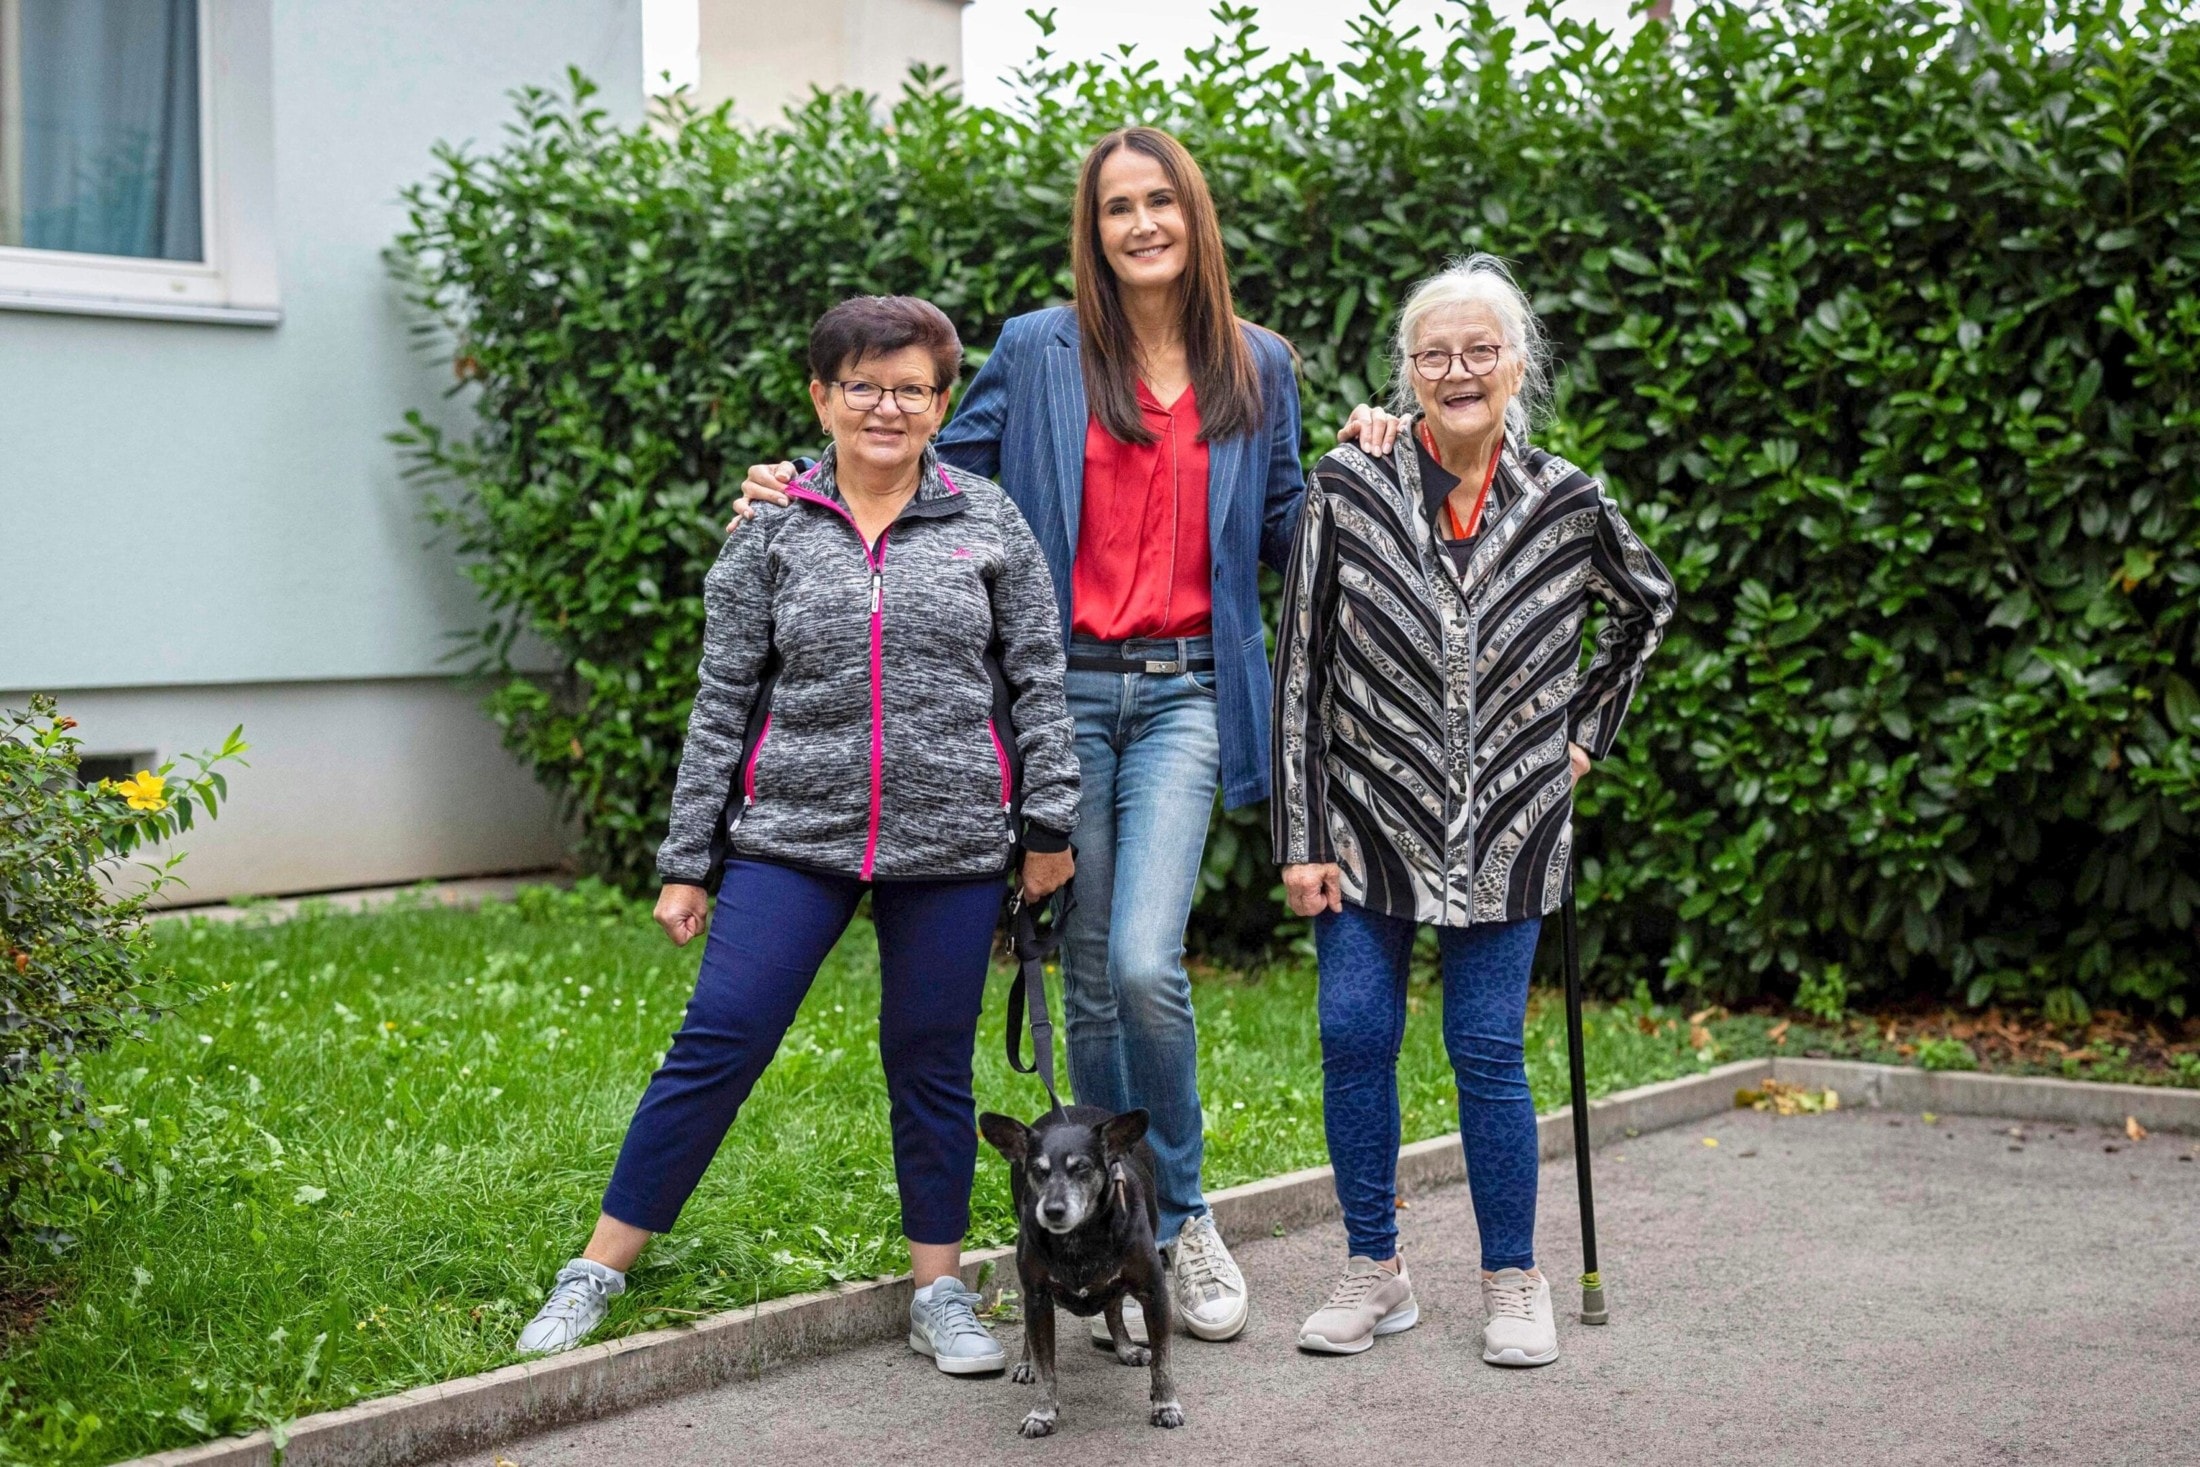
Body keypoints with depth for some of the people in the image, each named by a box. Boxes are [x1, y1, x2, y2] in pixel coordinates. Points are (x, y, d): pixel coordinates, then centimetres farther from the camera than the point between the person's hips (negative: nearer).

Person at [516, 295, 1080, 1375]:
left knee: (932, 1065, 9)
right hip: (794, 837, 0)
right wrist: (687, 862, 3)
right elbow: (723, 701, 5)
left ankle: (940, 1293, 23)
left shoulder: (987, 521, 4)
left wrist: (1049, 820, 2)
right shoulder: (774, 530, 3)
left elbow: (1039, 677, 7)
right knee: (715, 1046, -3)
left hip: (950, 842, 0)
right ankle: (599, 1271, 8)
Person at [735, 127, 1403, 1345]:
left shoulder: (1257, 367, 10)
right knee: (1087, 974, 5)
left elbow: (1280, 536, 17)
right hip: (1064, 686, 0)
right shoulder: (1039, 352, 4)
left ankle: (1180, 1218, 5)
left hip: (1183, 694, 0)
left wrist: (1352, 466, 0)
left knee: (1145, 960, -16)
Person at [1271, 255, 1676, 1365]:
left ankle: (1514, 1283, 17)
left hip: (1506, 827, 0)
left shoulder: (1566, 504, -1)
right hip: (1368, 817, 0)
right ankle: (1374, 1274, 16)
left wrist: (1585, 731, 12)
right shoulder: (1347, 490, -5)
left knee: (1487, 1051, 1)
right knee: (1354, 1035, -1)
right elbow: (1300, 666, -3)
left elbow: (1649, 606, 19)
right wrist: (1301, 837, -5)